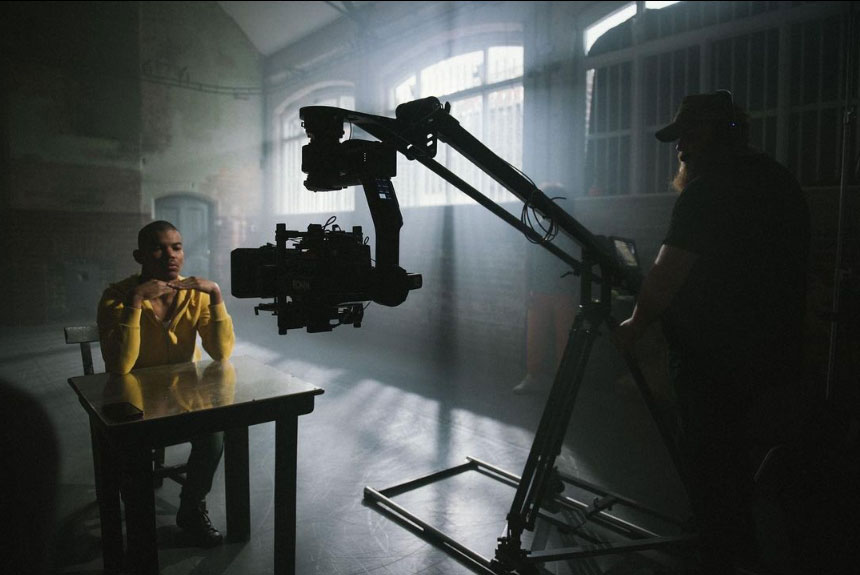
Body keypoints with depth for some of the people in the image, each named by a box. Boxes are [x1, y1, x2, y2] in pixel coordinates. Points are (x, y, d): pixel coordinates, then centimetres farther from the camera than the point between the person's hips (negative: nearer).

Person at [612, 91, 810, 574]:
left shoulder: (708, 191, -19)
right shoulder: (781, 181, 10)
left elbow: (665, 278, -20)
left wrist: (636, 326, -5)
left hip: (718, 358, -10)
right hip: (772, 351, 10)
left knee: (707, 465, 4)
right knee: (733, 448, 24)